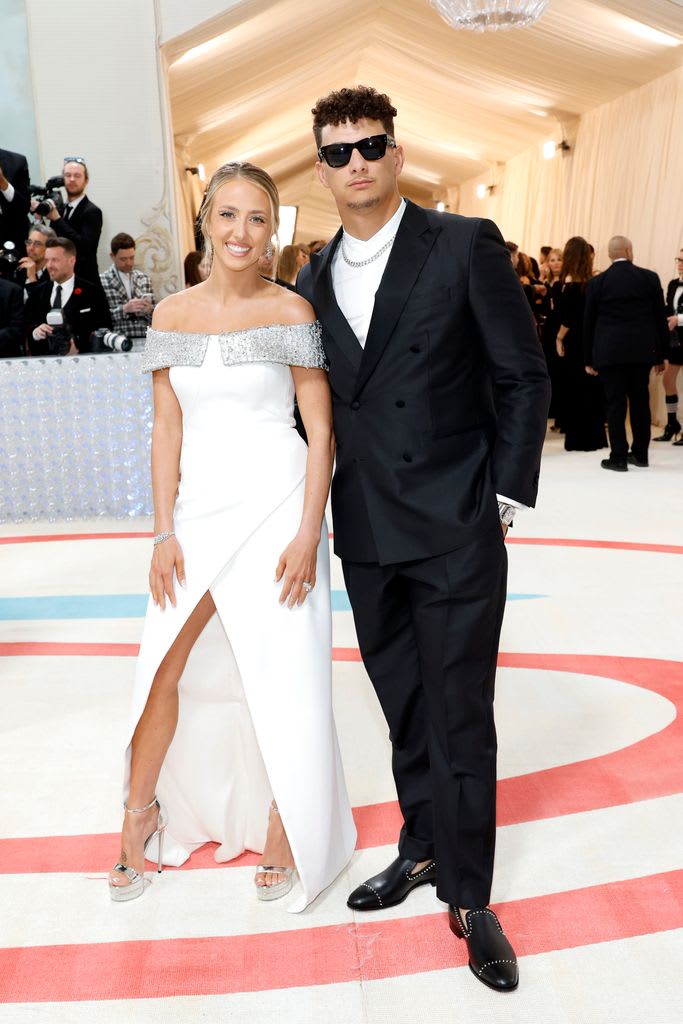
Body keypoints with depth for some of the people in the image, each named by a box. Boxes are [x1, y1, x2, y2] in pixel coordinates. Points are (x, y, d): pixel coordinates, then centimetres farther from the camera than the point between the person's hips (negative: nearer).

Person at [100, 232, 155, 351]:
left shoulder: (144, 278, 13)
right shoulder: (101, 281, 1)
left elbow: (154, 318, 16)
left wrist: (149, 310, -5)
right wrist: (124, 309, -16)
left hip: (145, 342, 3)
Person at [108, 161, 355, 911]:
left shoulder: (292, 312, -3)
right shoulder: (172, 314, 6)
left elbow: (321, 430, -5)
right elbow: (167, 429, 6)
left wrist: (308, 534, -11)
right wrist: (165, 533, 1)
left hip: (276, 505, -3)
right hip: (200, 508, 3)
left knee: (283, 677, 5)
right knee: (163, 671, 10)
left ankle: (284, 832, 28)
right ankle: (142, 811, 36)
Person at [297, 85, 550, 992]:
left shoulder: (466, 246, -5)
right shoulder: (316, 279, 10)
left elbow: (524, 377, -4)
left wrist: (506, 493, -7)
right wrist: (336, 498, 9)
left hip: (456, 531, -4)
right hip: (367, 534, 5)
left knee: (460, 715, 3)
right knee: (405, 711, 16)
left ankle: (469, 896, 22)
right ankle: (423, 849, 36)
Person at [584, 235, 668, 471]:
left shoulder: (597, 283, 1)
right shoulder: (650, 277, 3)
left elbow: (588, 323, 3)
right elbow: (660, 318, 4)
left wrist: (589, 359, 10)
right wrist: (661, 355, 11)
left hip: (609, 352, -1)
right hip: (642, 351, 2)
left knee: (616, 404, 1)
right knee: (640, 401, 13)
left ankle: (619, 457, 1)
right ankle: (640, 454, 21)